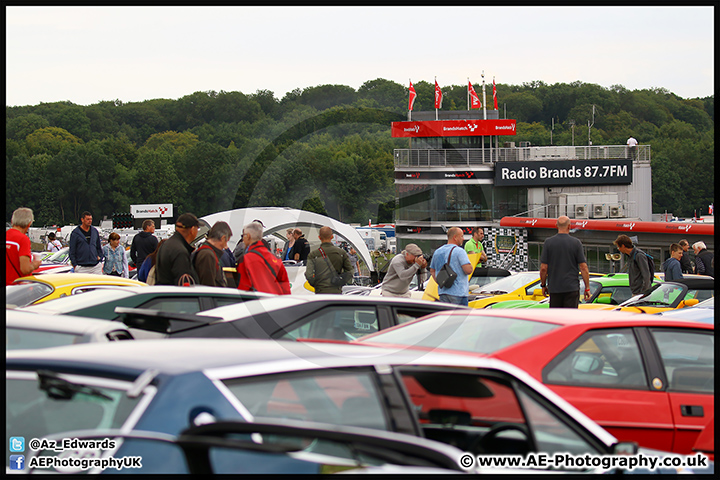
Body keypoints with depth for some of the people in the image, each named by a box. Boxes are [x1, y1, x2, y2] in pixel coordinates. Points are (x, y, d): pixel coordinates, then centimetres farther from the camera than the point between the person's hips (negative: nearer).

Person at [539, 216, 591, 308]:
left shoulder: (548, 243, -1)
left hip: (554, 288, 1)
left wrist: (543, 285, 12)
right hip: (572, 288, -1)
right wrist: (587, 288, 3)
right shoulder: (576, 243, -3)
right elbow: (583, 267, -4)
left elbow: (543, 268, -2)